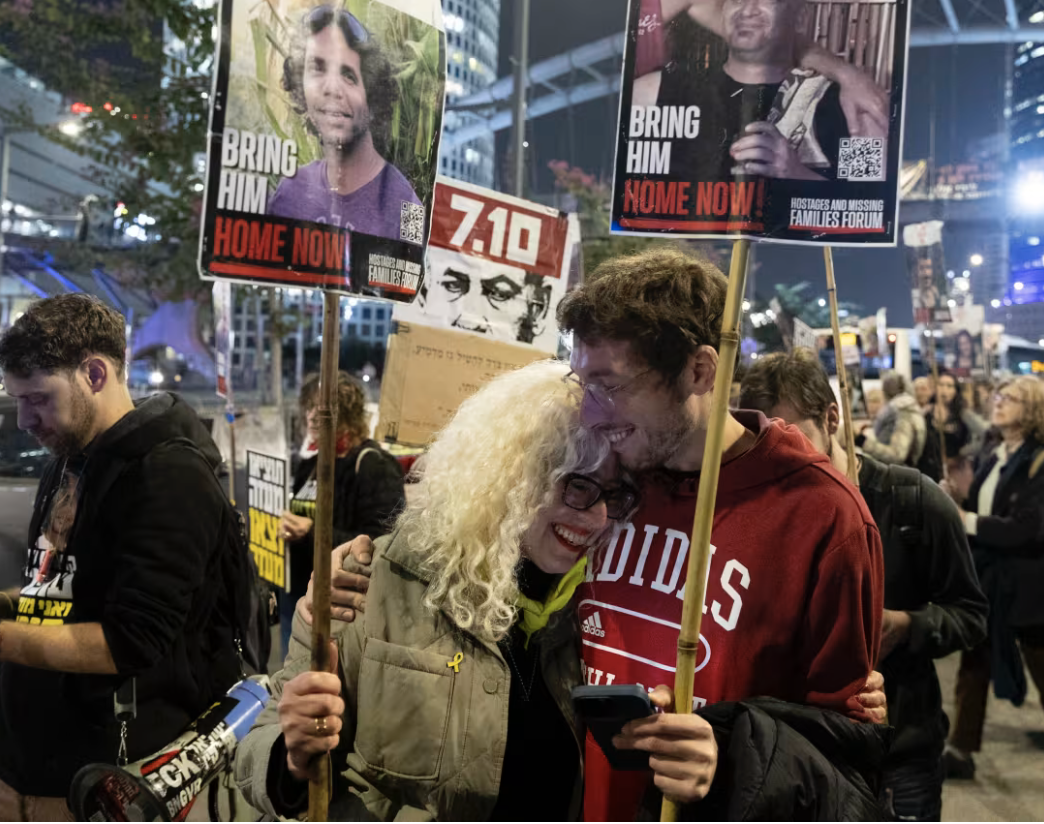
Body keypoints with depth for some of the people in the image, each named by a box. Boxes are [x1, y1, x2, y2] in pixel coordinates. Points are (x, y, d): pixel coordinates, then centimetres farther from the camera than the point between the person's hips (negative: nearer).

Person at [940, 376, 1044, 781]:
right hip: (984, 577, 7)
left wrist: (967, 521, -19)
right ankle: (961, 750, 21)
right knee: (973, 664, 12)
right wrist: (957, 502, -5)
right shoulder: (992, 458, 9)